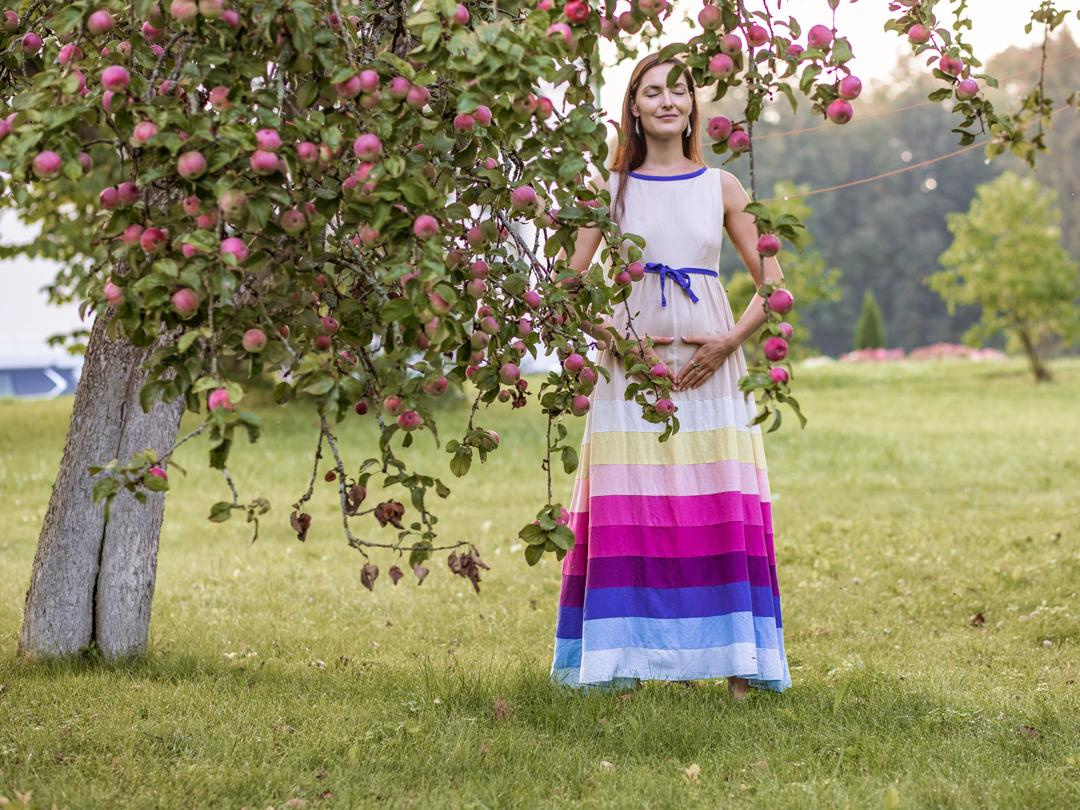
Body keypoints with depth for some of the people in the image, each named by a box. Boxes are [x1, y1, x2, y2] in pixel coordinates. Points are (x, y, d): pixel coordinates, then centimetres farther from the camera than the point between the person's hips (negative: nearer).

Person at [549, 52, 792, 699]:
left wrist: (729, 342, -6)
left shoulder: (721, 187, 9)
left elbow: (774, 284, 8)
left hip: (710, 370, 1)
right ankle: (624, 667, 0)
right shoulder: (610, 188, 7)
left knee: (723, 514, -4)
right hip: (632, 367, -1)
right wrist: (618, 342, -9)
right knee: (628, 516, -5)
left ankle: (736, 666, 0)